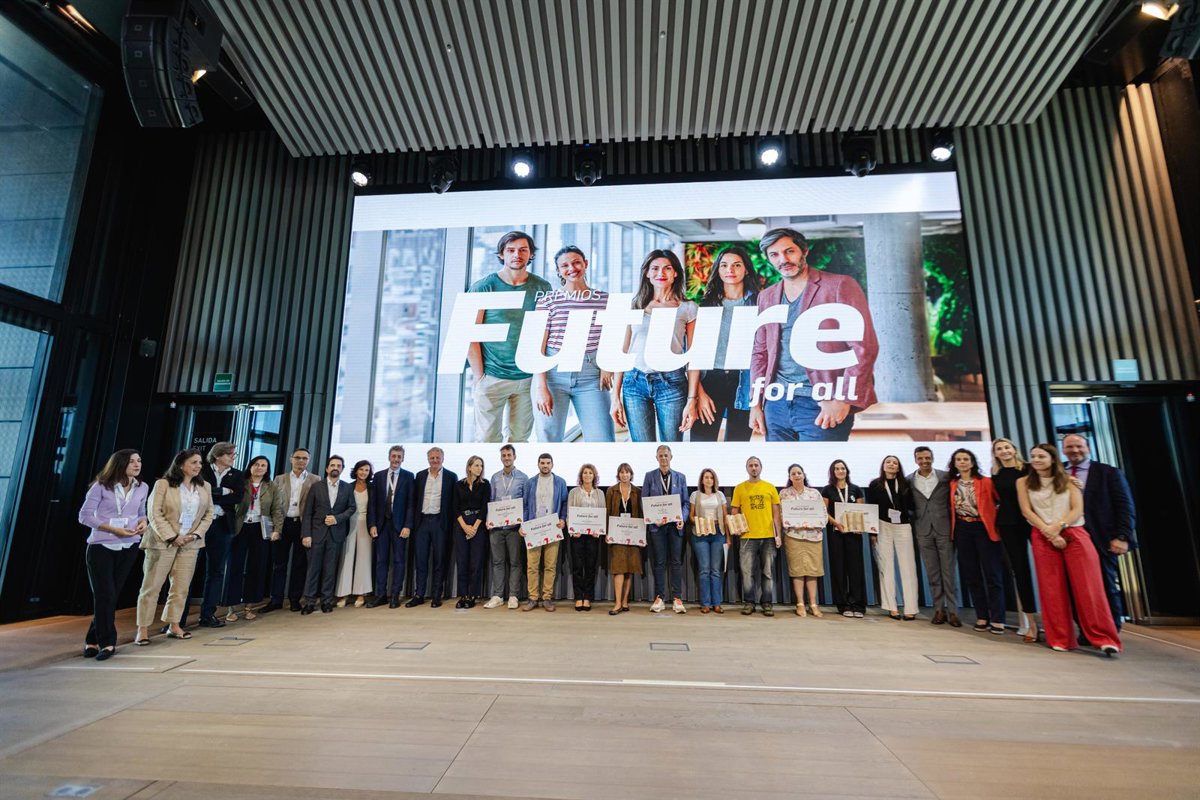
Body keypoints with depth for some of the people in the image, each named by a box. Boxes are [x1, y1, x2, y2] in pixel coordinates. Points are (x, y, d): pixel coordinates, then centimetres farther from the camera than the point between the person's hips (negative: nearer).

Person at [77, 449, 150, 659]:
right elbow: (84, 515, -9)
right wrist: (113, 529, -19)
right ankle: (107, 643, 7)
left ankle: (93, 641, 25)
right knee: (105, 595, -5)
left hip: (128, 547, 4)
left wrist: (143, 522, -7)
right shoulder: (101, 486, -8)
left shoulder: (142, 488, 5)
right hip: (101, 547, -4)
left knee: (112, 595, 10)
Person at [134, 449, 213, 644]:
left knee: (181, 587, 7)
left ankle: (174, 625, 16)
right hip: (163, 541, -4)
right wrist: (172, 537, -14)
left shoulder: (205, 486, 6)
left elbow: (208, 514, 9)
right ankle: (143, 628, 12)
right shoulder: (163, 484, -6)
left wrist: (196, 534, -5)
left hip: (190, 543, 4)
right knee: (151, 586, 2)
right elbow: (154, 514, -10)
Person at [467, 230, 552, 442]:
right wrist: (479, 376, -7)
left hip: (528, 377, 3)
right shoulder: (483, 287, -3)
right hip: (492, 376, -2)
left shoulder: (542, 287, 5)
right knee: (487, 438, 2)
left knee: (520, 437, 10)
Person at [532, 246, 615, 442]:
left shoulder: (605, 300, 8)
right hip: (553, 374, -1)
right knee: (549, 438, 4)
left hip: (591, 376, 2)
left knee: (602, 439, -4)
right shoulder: (548, 300, 1)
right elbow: (538, 346, -2)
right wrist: (541, 387, -10)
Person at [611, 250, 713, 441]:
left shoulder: (688, 308, 5)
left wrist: (692, 399, -5)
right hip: (635, 382, 2)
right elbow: (624, 352, 9)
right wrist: (616, 395, 4)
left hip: (671, 383, -1)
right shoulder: (635, 306, 9)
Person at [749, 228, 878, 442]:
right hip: (777, 403, 5)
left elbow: (864, 347, -9)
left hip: (822, 404, -5)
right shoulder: (767, 296, 12)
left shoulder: (840, 285, -3)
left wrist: (843, 400, -16)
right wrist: (756, 403, 7)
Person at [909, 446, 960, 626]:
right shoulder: (909, 480, 3)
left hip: (944, 529, -1)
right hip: (923, 531, 1)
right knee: (932, 572, 7)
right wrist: (913, 525, 0)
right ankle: (939, 609, 14)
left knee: (949, 571, 2)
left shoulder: (946, 476, 0)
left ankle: (952, 611, 9)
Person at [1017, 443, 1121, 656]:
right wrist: (1049, 532, -10)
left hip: (1074, 534, 0)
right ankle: (1060, 639, 6)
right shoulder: (1023, 482, 10)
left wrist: (1058, 526, -14)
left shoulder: (1068, 480, 11)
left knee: (1088, 586, -6)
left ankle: (1104, 638, -1)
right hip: (1042, 538, 0)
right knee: (1051, 590, 0)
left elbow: (1077, 509, 1)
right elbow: (1026, 511, 2)